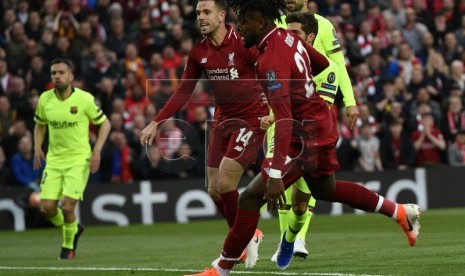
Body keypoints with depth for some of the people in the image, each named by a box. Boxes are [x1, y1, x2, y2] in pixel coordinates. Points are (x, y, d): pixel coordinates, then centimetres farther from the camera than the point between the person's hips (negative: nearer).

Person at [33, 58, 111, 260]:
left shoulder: (84, 99, -12)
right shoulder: (45, 99, 0)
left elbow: (104, 123, -1)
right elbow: (40, 125, 18)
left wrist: (97, 150, -12)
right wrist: (37, 148, 2)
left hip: (79, 159, -4)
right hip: (53, 160, 4)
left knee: (67, 207, -15)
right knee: (47, 208, -6)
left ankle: (68, 245, 14)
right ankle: (73, 229, 27)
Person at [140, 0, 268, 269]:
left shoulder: (243, 43, -16)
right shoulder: (199, 52, 3)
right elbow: (183, 92, 11)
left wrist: (274, 111, -31)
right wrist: (156, 122, 6)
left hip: (251, 120, -6)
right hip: (223, 121, 6)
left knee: (225, 182, -16)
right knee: (214, 189, 3)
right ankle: (248, 237, 23)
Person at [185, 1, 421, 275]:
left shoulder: (271, 60, -27)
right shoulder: (289, 38, 0)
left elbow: (284, 120, -34)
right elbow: (323, 63, 19)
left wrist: (275, 175, -38)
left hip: (307, 134, -10)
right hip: (321, 122, 10)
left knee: (251, 198, -10)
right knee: (325, 189, 32)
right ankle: (402, 212, 42)